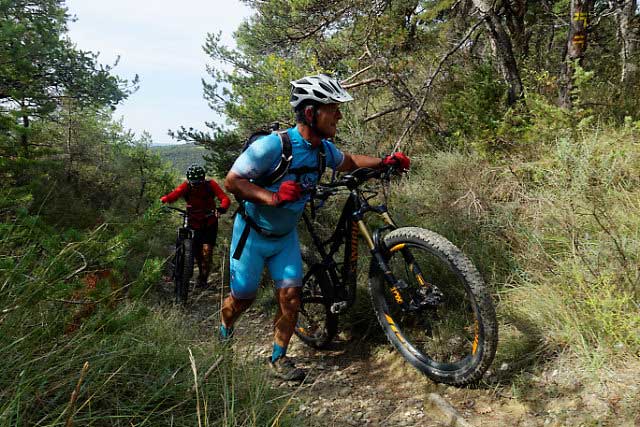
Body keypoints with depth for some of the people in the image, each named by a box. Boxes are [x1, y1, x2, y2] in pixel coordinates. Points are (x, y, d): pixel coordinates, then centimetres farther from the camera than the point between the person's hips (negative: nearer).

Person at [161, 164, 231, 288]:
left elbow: (225, 199, -28)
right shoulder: (186, 186, -15)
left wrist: (221, 209, -50)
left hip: (210, 224, -2)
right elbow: (174, 194, -32)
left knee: (207, 250, -10)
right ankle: (201, 272, 36)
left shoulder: (210, 185, -18)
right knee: (196, 251, 8)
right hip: (194, 224, 2)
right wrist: (163, 200, -54)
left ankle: (203, 278, 8)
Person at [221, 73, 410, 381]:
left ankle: (279, 357, 17)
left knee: (291, 295, -3)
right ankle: (224, 334, 41)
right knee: (243, 296, 7)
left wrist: (384, 162, -1)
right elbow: (232, 182, -24)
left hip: (285, 235, 5)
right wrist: (273, 197, -37)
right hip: (252, 233, -5)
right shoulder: (274, 145, -29)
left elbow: (347, 162, 14)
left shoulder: (323, 148, -8)